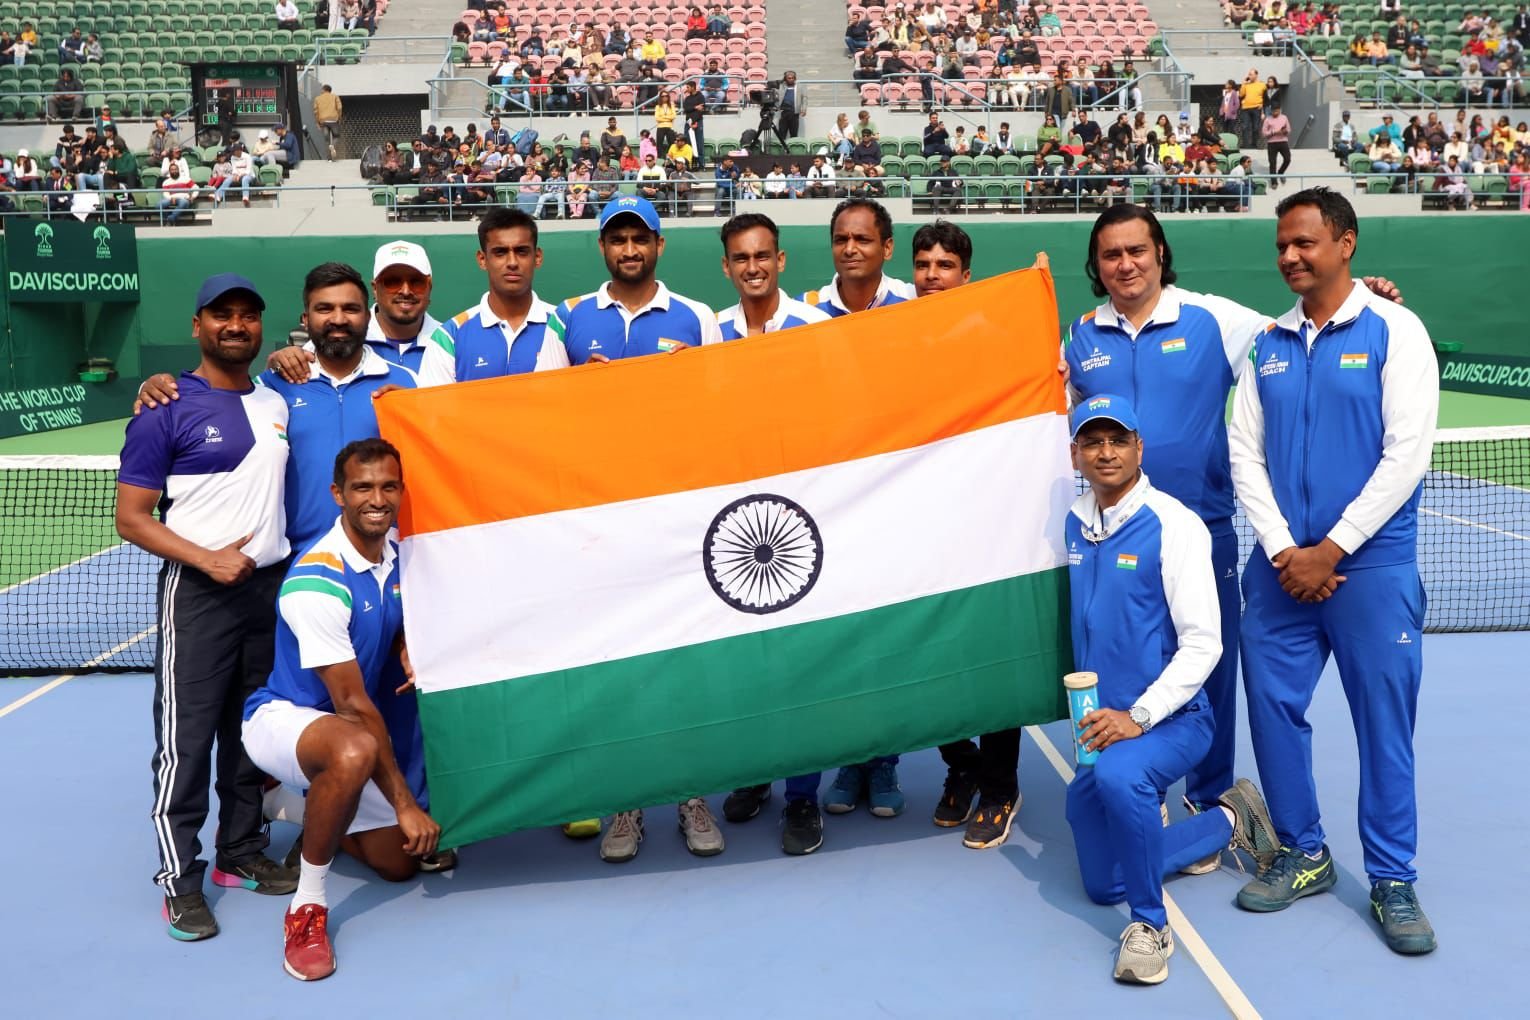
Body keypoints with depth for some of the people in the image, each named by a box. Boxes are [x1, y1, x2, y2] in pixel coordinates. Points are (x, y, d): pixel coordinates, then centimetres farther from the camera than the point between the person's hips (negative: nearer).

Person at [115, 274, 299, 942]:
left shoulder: (277, 403, 10)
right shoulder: (166, 411, -6)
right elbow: (131, 518, -8)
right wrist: (208, 559, -18)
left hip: (272, 586, 6)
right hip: (198, 593, -5)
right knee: (186, 740, -2)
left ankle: (241, 855, 28)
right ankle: (181, 880, 9)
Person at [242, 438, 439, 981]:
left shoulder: (397, 549, -3)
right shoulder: (318, 583, -27)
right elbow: (354, 704, -26)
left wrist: (409, 653, -9)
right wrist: (405, 803, -24)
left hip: (348, 729, 8)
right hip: (281, 717, -8)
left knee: (399, 862, 9)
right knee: (354, 751, -43)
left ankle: (303, 809, 35)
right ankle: (307, 908, -23)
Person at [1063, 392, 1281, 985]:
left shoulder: (1174, 524, -14)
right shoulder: (1075, 523, 3)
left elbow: (1203, 643, -17)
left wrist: (1137, 717, -25)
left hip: (1170, 720, -6)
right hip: (1102, 724, 7)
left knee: (1118, 775, -40)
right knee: (1104, 884, 11)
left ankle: (1150, 923, -17)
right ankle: (1227, 823, 32)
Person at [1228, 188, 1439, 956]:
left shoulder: (1395, 331, -3)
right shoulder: (1267, 345, 9)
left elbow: (1407, 453, -9)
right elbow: (1245, 453, 6)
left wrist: (1332, 549, -13)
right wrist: (1283, 549, -7)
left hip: (1371, 567, -4)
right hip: (1281, 566, 4)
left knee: (1384, 721, 2)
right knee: (1272, 705, 5)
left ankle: (1392, 880, 17)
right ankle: (1302, 855, 23)